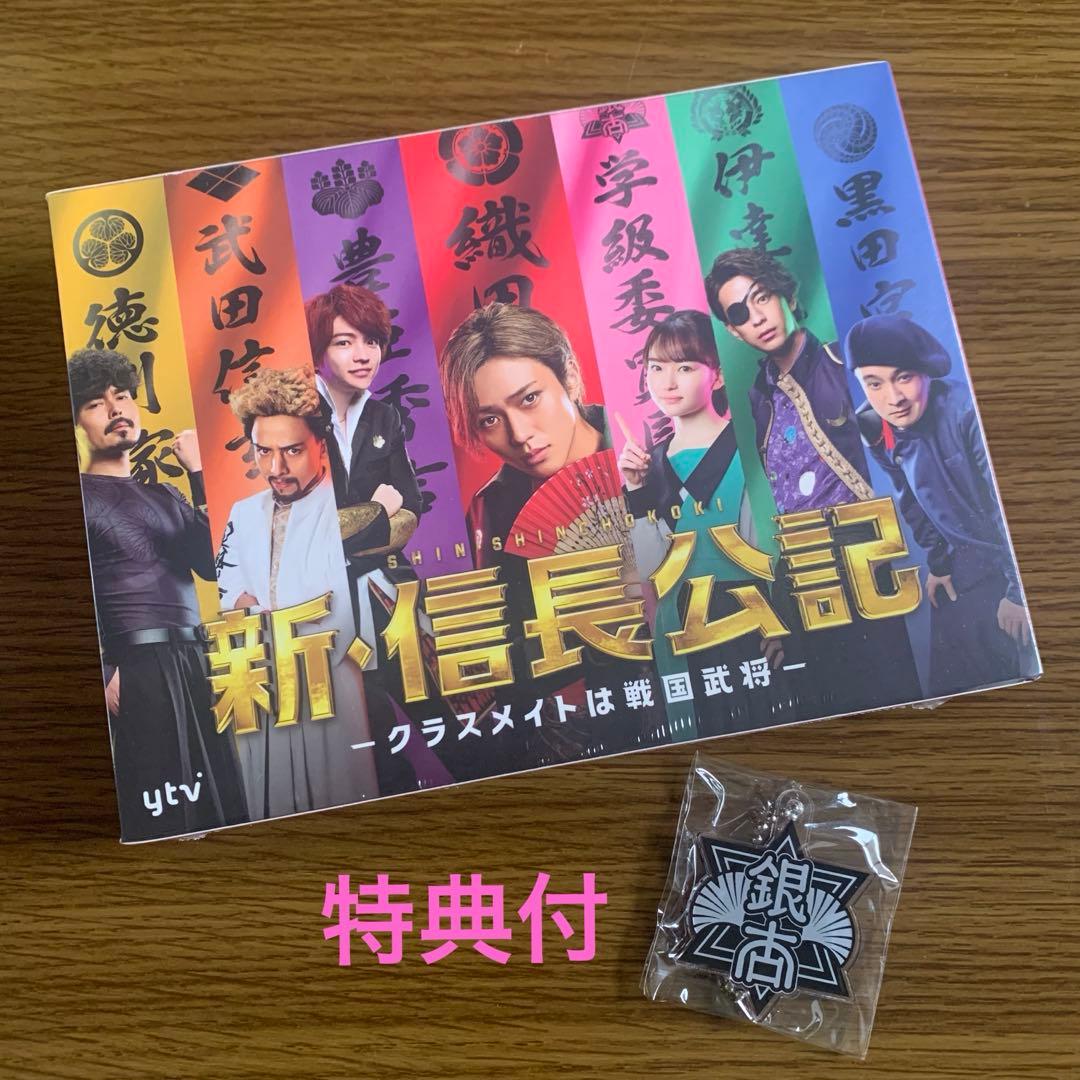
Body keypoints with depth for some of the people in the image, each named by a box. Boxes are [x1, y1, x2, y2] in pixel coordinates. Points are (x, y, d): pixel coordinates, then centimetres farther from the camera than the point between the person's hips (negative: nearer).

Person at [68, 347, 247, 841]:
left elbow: (213, 564, 4)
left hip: (195, 664, 6)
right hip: (137, 669, -6)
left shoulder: (165, 495, 19)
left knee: (222, 799, 6)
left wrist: (199, 476, -1)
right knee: (160, 814, -5)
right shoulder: (81, 495, 1)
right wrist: (101, 674, -18)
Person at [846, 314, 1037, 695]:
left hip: (1017, 562, -6)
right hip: (965, 568, 6)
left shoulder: (966, 412, -26)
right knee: (954, 684, 11)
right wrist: (937, 564, 12)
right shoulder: (879, 434, -5)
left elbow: (1009, 504, -23)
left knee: (1028, 671, 2)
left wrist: (1018, 590, -18)